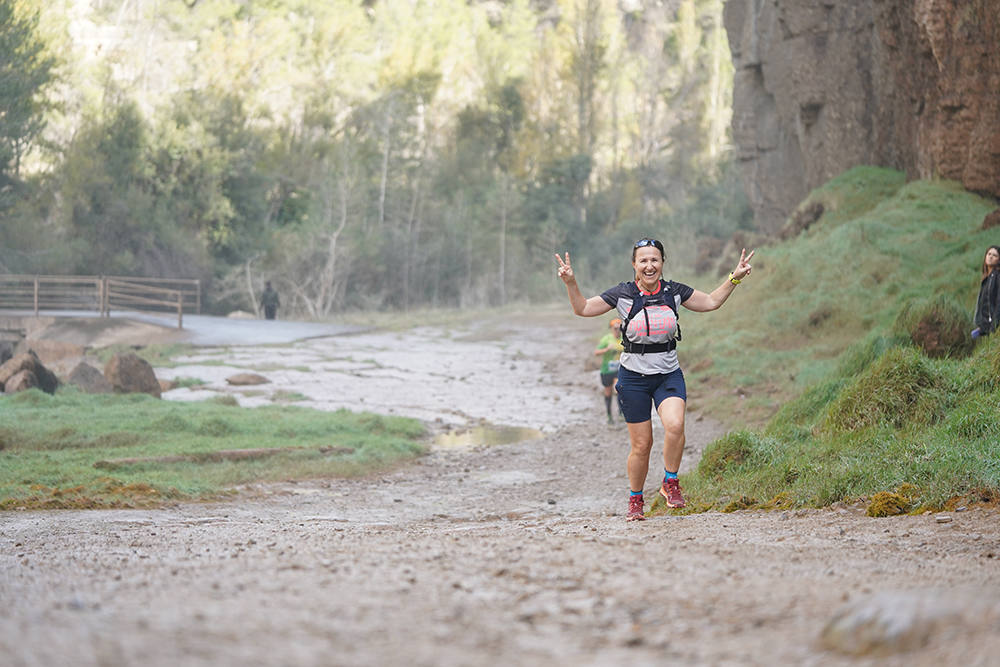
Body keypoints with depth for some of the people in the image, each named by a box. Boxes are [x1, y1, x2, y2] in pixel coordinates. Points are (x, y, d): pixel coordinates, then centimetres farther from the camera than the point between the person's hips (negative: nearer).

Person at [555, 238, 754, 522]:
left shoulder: (673, 291, 0)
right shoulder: (623, 294, -5)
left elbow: (711, 302, 14)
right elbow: (583, 308, 0)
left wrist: (734, 277, 6)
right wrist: (571, 283, -16)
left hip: (669, 375, 1)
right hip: (634, 377, -1)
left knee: (675, 425, -26)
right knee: (641, 444, -1)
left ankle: (670, 483, -5)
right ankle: (635, 501, 20)